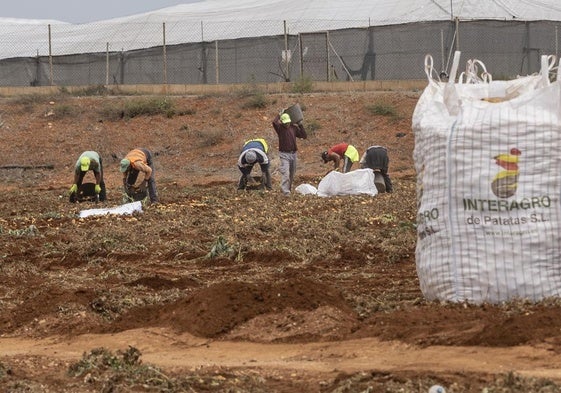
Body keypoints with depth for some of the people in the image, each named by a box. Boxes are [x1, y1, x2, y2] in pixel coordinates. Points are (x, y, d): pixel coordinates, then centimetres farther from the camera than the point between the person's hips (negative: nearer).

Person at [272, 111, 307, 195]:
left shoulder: (294, 128, 7)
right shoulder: (280, 128, -5)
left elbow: (304, 136, 7)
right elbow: (274, 122, -26)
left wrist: (300, 125, 1)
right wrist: (280, 114, -12)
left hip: (293, 154, 5)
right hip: (284, 154, -5)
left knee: (292, 174, 13)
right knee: (285, 173, -17)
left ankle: (289, 188, 27)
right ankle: (285, 191, -22)